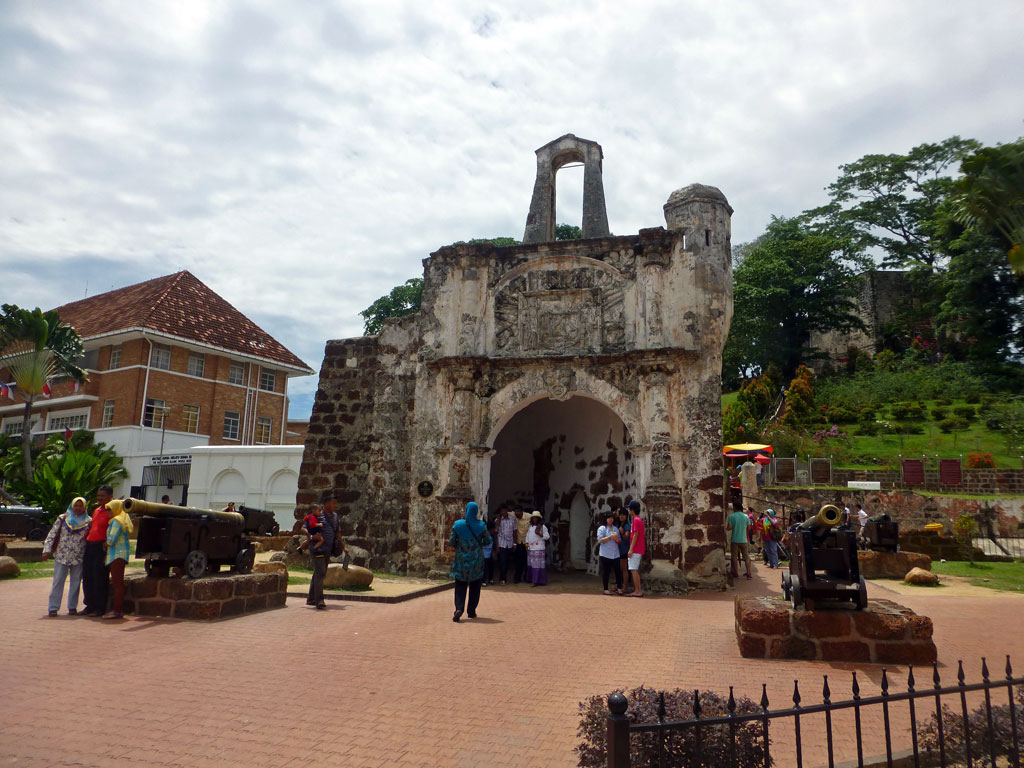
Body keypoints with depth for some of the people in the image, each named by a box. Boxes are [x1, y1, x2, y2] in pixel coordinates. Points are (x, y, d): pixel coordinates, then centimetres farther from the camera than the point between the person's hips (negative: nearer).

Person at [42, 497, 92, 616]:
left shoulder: (88, 521, 5)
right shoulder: (62, 519, 4)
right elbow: (52, 534, 3)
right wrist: (47, 550, -4)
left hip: (79, 557, 1)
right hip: (61, 556, 0)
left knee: (76, 582, 6)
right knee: (58, 581, 0)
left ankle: (72, 607, 15)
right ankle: (53, 607, 8)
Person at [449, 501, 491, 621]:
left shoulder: (458, 525, -9)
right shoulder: (481, 526, -8)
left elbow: (452, 542, -4)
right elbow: (488, 541, -2)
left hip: (461, 559, 0)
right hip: (476, 560, 0)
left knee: (460, 585, 7)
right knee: (475, 586, 14)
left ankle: (459, 608, -12)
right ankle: (471, 611, 19)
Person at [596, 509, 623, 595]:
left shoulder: (616, 528, 15)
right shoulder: (602, 528, 0)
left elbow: (619, 540, 14)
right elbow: (600, 540, -10)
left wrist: (616, 538, -9)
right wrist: (610, 537, -16)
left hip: (615, 554, 4)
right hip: (605, 554, -4)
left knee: (618, 571, 0)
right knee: (606, 572, 1)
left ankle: (619, 588, 10)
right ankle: (606, 589, 10)